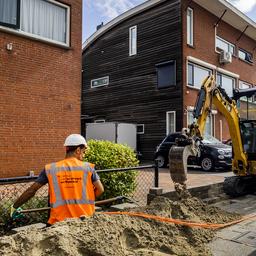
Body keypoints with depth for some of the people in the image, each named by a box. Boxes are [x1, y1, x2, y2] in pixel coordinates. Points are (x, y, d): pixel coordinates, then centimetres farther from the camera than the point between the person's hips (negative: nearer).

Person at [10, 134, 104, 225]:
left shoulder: (51, 169, -1)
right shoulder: (88, 167, -4)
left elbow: (32, 190, 1)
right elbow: (100, 189, -4)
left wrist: (15, 206, 15)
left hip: (60, 220, 1)